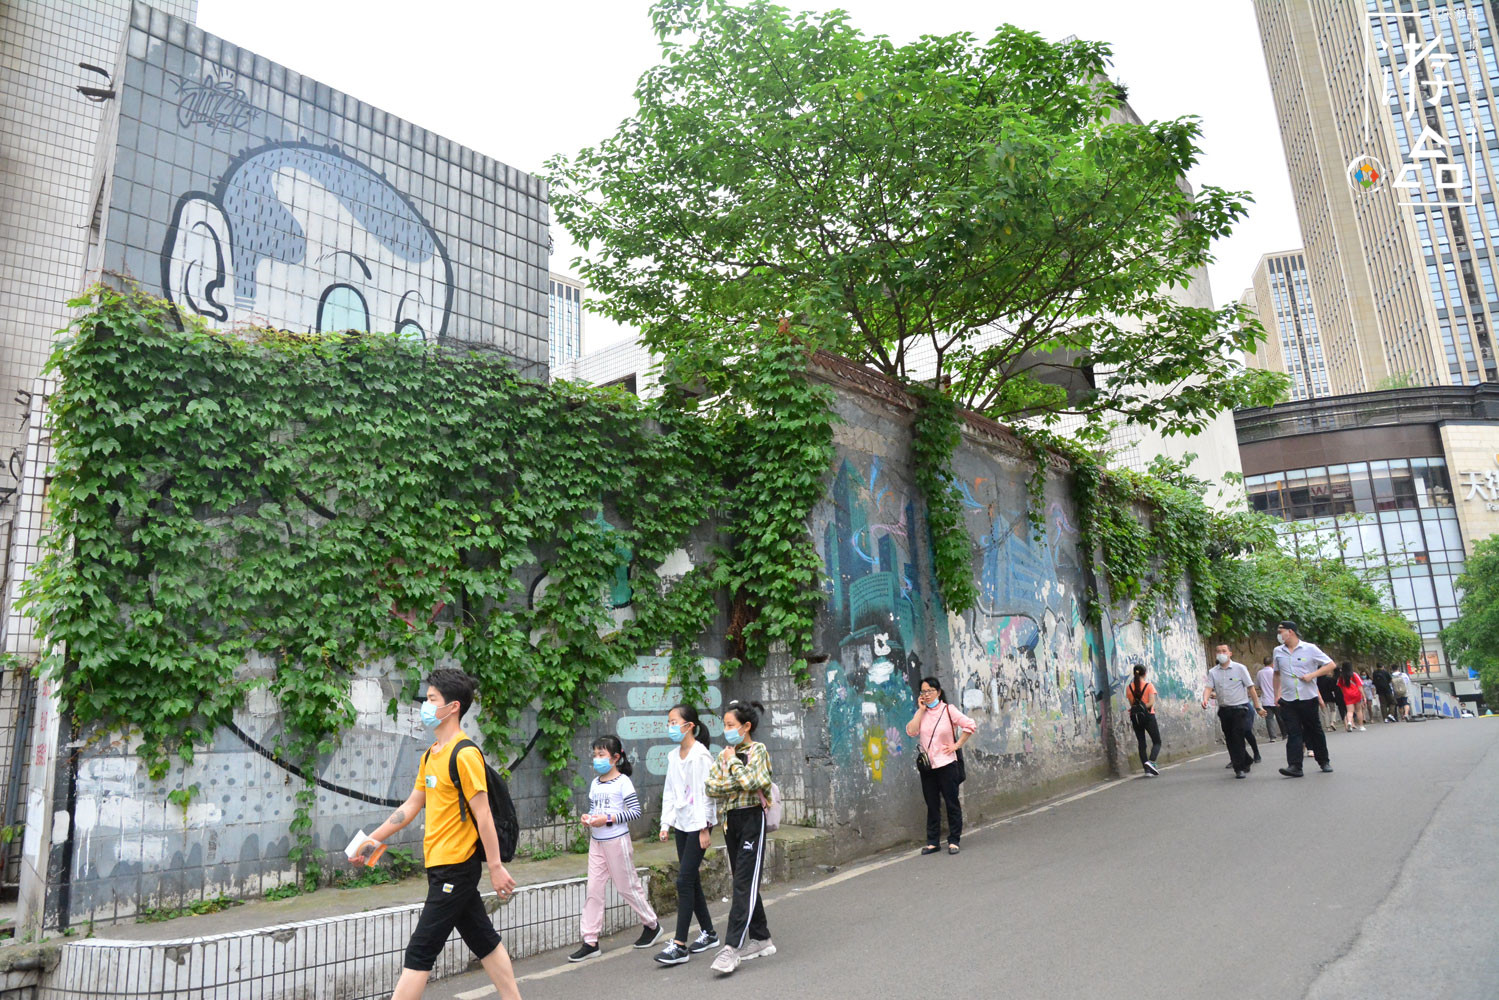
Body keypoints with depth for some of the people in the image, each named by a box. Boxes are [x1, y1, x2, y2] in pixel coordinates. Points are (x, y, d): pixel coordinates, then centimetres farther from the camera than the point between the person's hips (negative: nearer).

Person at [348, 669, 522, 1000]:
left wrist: (496, 867, -17)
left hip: (455, 868, -9)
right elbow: (411, 805, 19)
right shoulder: (431, 755, 11)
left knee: (419, 953, -3)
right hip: (440, 865, 9)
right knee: (483, 941, 15)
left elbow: (483, 814, -18)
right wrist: (374, 839, 18)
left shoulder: (465, 754, -17)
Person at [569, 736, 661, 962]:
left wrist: (608, 819, -22)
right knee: (594, 889, 3)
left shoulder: (622, 782, -12)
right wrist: (587, 818, -3)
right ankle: (590, 941, 7)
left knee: (627, 886, 5)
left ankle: (652, 925, 25)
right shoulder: (595, 784, 9)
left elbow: (635, 811, -16)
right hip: (596, 841, 6)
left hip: (617, 840, -6)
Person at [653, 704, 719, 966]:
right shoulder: (673, 757, 12)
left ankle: (680, 944, -5)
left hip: (698, 823, -8)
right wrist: (666, 823, 9)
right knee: (691, 880, 11)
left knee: (685, 880, -9)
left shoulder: (700, 755, -12)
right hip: (681, 824, 8)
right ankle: (708, 933, 25)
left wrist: (704, 828, -17)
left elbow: (705, 792, -15)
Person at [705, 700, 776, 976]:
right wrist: (738, 782, -14)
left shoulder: (758, 750, -7)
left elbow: (752, 781, -23)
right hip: (730, 820, 7)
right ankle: (761, 939, 24)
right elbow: (711, 786, -2)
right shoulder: (724, 755, 10)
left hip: (752, 819, -7)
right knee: (744, 882, 13)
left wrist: (733, 762, -12)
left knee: (744, 883, -10)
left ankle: (732, 947, -13)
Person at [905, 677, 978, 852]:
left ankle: (954, 841, 14)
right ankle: (932, 842, 18)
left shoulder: (948, 710, -4)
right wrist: (921, 709, -7)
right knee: (932, 805, 10)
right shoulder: (921, 713, 7)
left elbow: (970, 725, -8)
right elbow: (911, 731, -8)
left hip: (946, 764, -4)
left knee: (952, 803, 3)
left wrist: (957, 745, -10)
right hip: (927, 766, 4)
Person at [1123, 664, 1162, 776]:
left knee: (1141, 743, 8)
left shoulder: (1129, 688, 3)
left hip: (1135, 717, 3)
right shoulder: (1149, 685, -5)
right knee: (1157, 742, 7)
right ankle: (1151, 761, -17)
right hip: (1148, 716, -3)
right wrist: (1145, 707, -8)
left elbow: (1132, 704, 5)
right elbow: (1152, 702, -15)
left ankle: (1147, 769, 4)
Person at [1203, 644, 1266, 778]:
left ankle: (1240, 768, -2)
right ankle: (1246, 762, 28)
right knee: (1230, 740, 9)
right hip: (1224, 710, 4)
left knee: (1237, 738, -10)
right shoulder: (1213, 672, 6)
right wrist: (1205, 699, -24)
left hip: (1240, 708, -4)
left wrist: (1258, 707, -2)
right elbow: (1209, 688, -3)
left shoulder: (1240, 668, -2)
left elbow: (1251, 688, -1)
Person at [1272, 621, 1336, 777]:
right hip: (1287, 700, 2)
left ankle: (1324, 762, 28)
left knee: (1315, 732, 10)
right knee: (1293, 733, -5)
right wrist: (1276, 694, 13)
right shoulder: (1278, 652, 8)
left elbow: (1330, 665, -1)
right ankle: (1294, 766, -9)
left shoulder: (1309, 649, -4)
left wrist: (1312, 675, -13)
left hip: (1308, 699, -2)